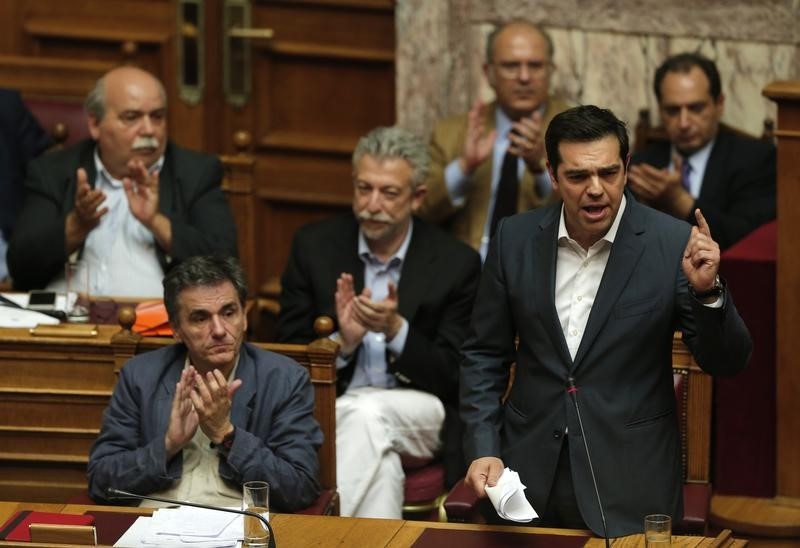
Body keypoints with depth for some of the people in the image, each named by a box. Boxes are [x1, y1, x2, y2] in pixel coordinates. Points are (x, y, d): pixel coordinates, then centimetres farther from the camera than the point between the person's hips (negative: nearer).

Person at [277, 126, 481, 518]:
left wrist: (396, 330, -19)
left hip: (418, 415, -1)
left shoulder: (456, 263, 1)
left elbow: (453, 378, -1)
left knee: (366, 412, -37)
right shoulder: (315, 246, 5)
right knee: (380, 462, -36)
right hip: (329, 407, 1)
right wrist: (342, 342, -17)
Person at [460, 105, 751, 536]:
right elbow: (484, 355, 8)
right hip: (530, 480, 3)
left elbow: (727, 363, -8)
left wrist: (706, 290, -26)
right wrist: (483, 449, -2)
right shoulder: (515, 239, -1)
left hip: (630, 485, -2)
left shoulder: (673, 243, -10)